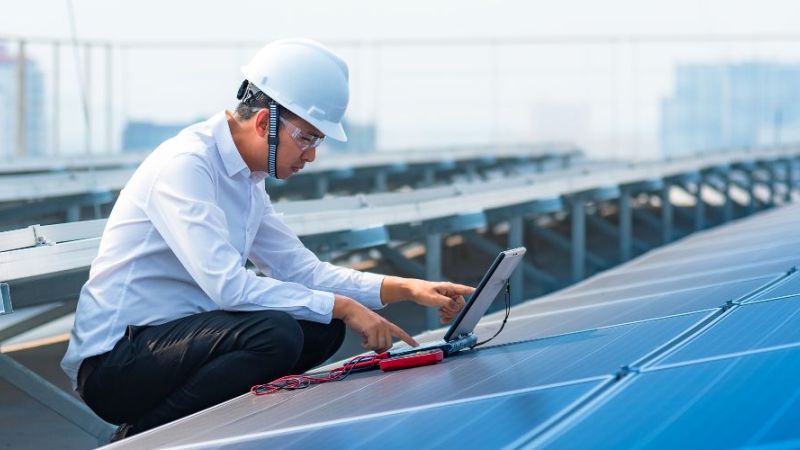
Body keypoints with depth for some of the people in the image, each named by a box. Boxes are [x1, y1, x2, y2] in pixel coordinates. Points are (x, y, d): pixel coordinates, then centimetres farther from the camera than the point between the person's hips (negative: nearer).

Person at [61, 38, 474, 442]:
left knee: (321, 329, 1)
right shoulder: (185, 164, -19)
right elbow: (227, 285, -27)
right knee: (274, 332, -27)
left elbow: (302, 270, 14)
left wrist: (407, 289, 3)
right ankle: (137, 439, -12)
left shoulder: (246, 179, 11)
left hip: (173, 341, 9)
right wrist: (343, 308, -22)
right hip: (112, 362, -9)